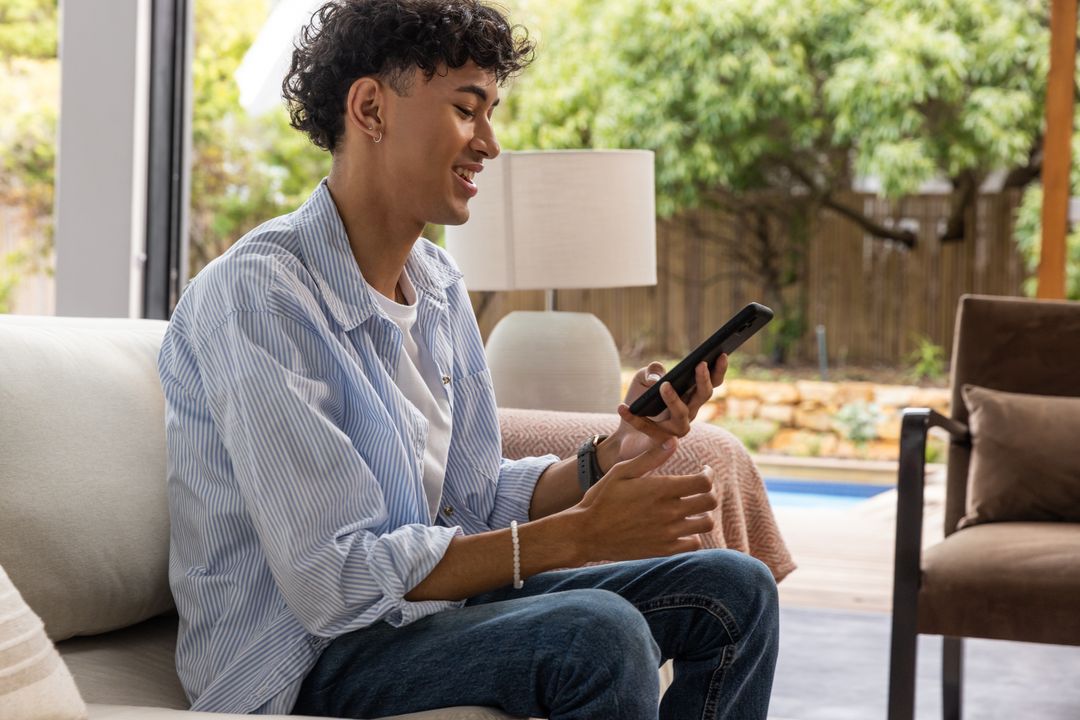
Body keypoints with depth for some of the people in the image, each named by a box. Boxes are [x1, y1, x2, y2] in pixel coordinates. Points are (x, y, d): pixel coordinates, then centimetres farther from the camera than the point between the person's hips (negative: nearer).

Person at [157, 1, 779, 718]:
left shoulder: (438, 283, 8)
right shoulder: (257, 294, -20)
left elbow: (475, 503, 11)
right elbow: (330, 580, -25)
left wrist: (610, 458, -8)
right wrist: (579, 533, -25)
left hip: (427, 604, 9)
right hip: (304, 662, -8)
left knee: (732, 588, 1)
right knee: (597, 635, -31)